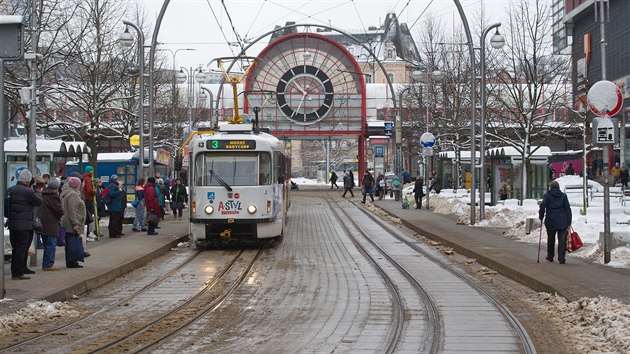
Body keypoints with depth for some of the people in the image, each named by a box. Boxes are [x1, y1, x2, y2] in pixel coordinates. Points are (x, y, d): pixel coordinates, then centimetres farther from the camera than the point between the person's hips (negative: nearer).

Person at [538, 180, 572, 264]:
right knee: (562, 240, -1)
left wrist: (541, 217, 1)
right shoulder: (563, 196, 7)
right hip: (562, 222, 0)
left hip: (551, 221, 0)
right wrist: (569, 222, 5)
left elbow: (542, 206, -12)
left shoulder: (547, 195, 1)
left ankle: (550, 256, 27)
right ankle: (561, 259, -7)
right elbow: (568, 209, 4)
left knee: (551, 239, 15)